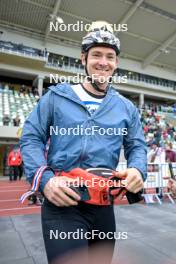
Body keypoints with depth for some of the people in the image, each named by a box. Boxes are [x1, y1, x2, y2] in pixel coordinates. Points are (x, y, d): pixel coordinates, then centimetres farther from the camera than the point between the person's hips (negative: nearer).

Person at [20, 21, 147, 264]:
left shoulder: (127, 108, 8)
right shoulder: (56, 96, -1)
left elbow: (137, 146, 9)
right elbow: (31, 138, -2)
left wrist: (138, 170, -14)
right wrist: (44, 178, -18)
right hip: (61, 201, -4)